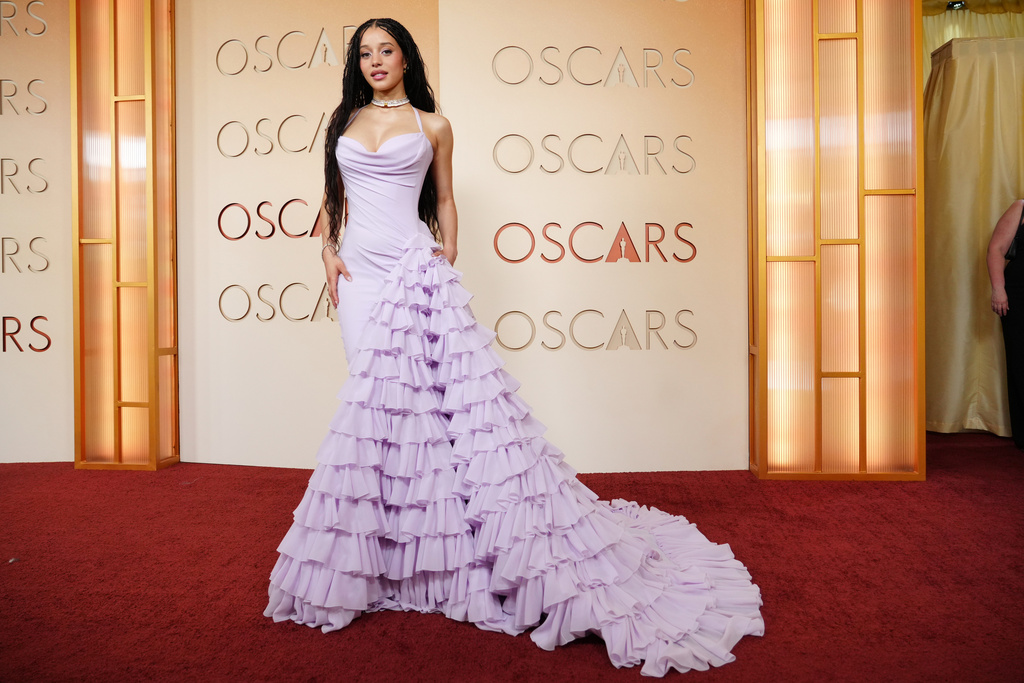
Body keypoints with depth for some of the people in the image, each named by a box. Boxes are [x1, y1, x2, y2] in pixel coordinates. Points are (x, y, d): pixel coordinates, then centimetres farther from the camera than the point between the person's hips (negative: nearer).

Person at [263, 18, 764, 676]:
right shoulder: (345, 121, 17)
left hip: (414, 267, -3)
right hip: (359, 269, 4)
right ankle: (378, 521, 15)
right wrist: (328, 251, 5)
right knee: (369, 390, 2)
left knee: (423, 385, -10)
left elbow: (445, 201, 12)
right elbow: (332, 196, 20)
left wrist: (447, 263, 2)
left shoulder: (432, 125, 9)